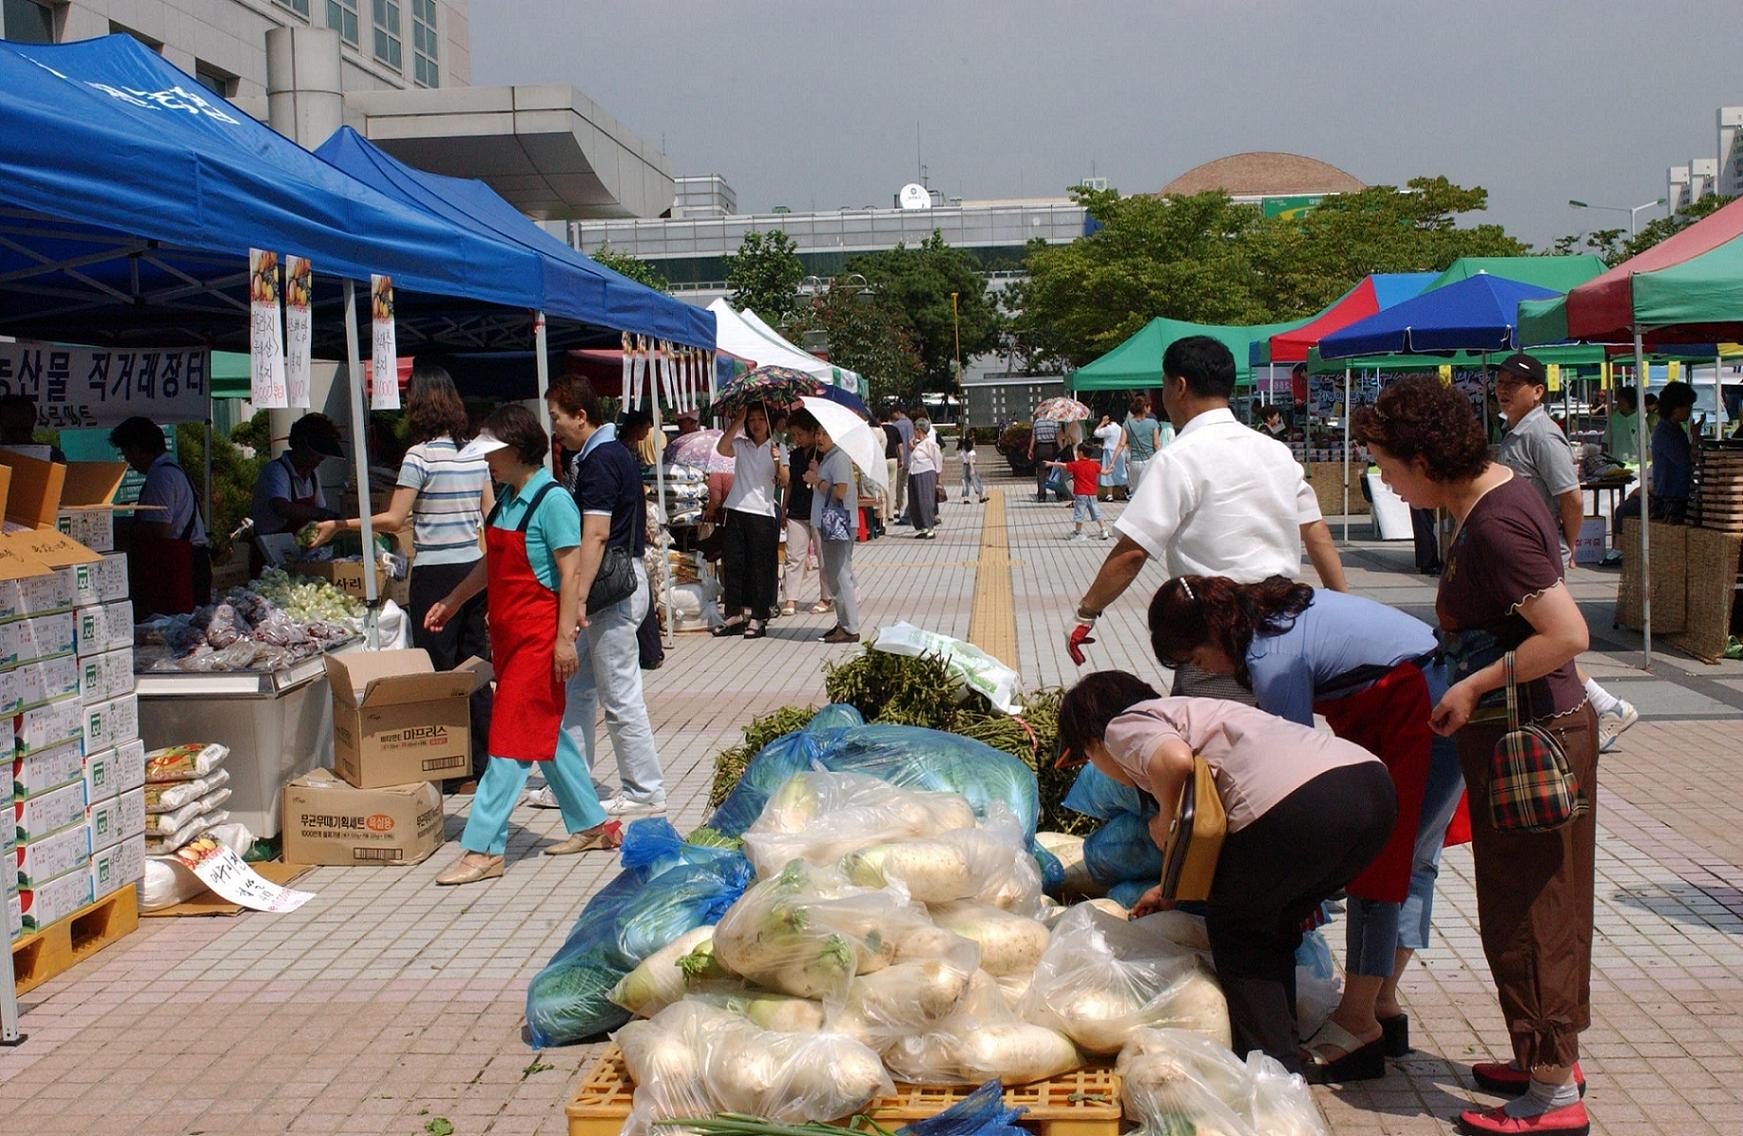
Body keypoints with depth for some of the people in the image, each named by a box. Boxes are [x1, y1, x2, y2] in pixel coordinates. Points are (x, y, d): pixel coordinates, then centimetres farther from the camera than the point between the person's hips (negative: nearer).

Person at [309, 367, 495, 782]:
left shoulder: (421, 455, -11)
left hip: (436, 574, -6)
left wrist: (339, 526, -4)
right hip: (475, 567, 7)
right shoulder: (476, 452, 7)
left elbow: (394, 520, -12)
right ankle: (485, 762, 16)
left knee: (439, 670, 1)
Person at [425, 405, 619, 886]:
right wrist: (452, 601, 28)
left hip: (539, 634, -9)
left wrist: (565, 636, -21)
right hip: (508, 631, 9)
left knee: (511, 738, -7)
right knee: (545, 735, 15)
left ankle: (482, 849, -4)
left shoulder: (552, 500, -14)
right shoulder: (506, 498, 11)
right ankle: (591, 824, 26)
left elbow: (570, 572, -17)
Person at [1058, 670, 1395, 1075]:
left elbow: (1175, 761, -13)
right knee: (1269, 926, 24)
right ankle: (1283, 1064, 25)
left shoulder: (1124, 725, 11)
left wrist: (1165, 825, 5)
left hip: (1299, 801, -9)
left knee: (1234, 928, 13)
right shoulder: (1187, 712, 36)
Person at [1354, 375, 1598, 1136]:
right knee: (1544, 903, 19)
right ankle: (1553, 1058, 32)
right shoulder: (1499, 489, 7)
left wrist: (1476, 685, -20)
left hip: (1528, 738, -10)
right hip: (1538, 729, 10)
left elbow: (1568, 634, -27)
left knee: (1525, 909, -1)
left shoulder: (1495, 525, -24)